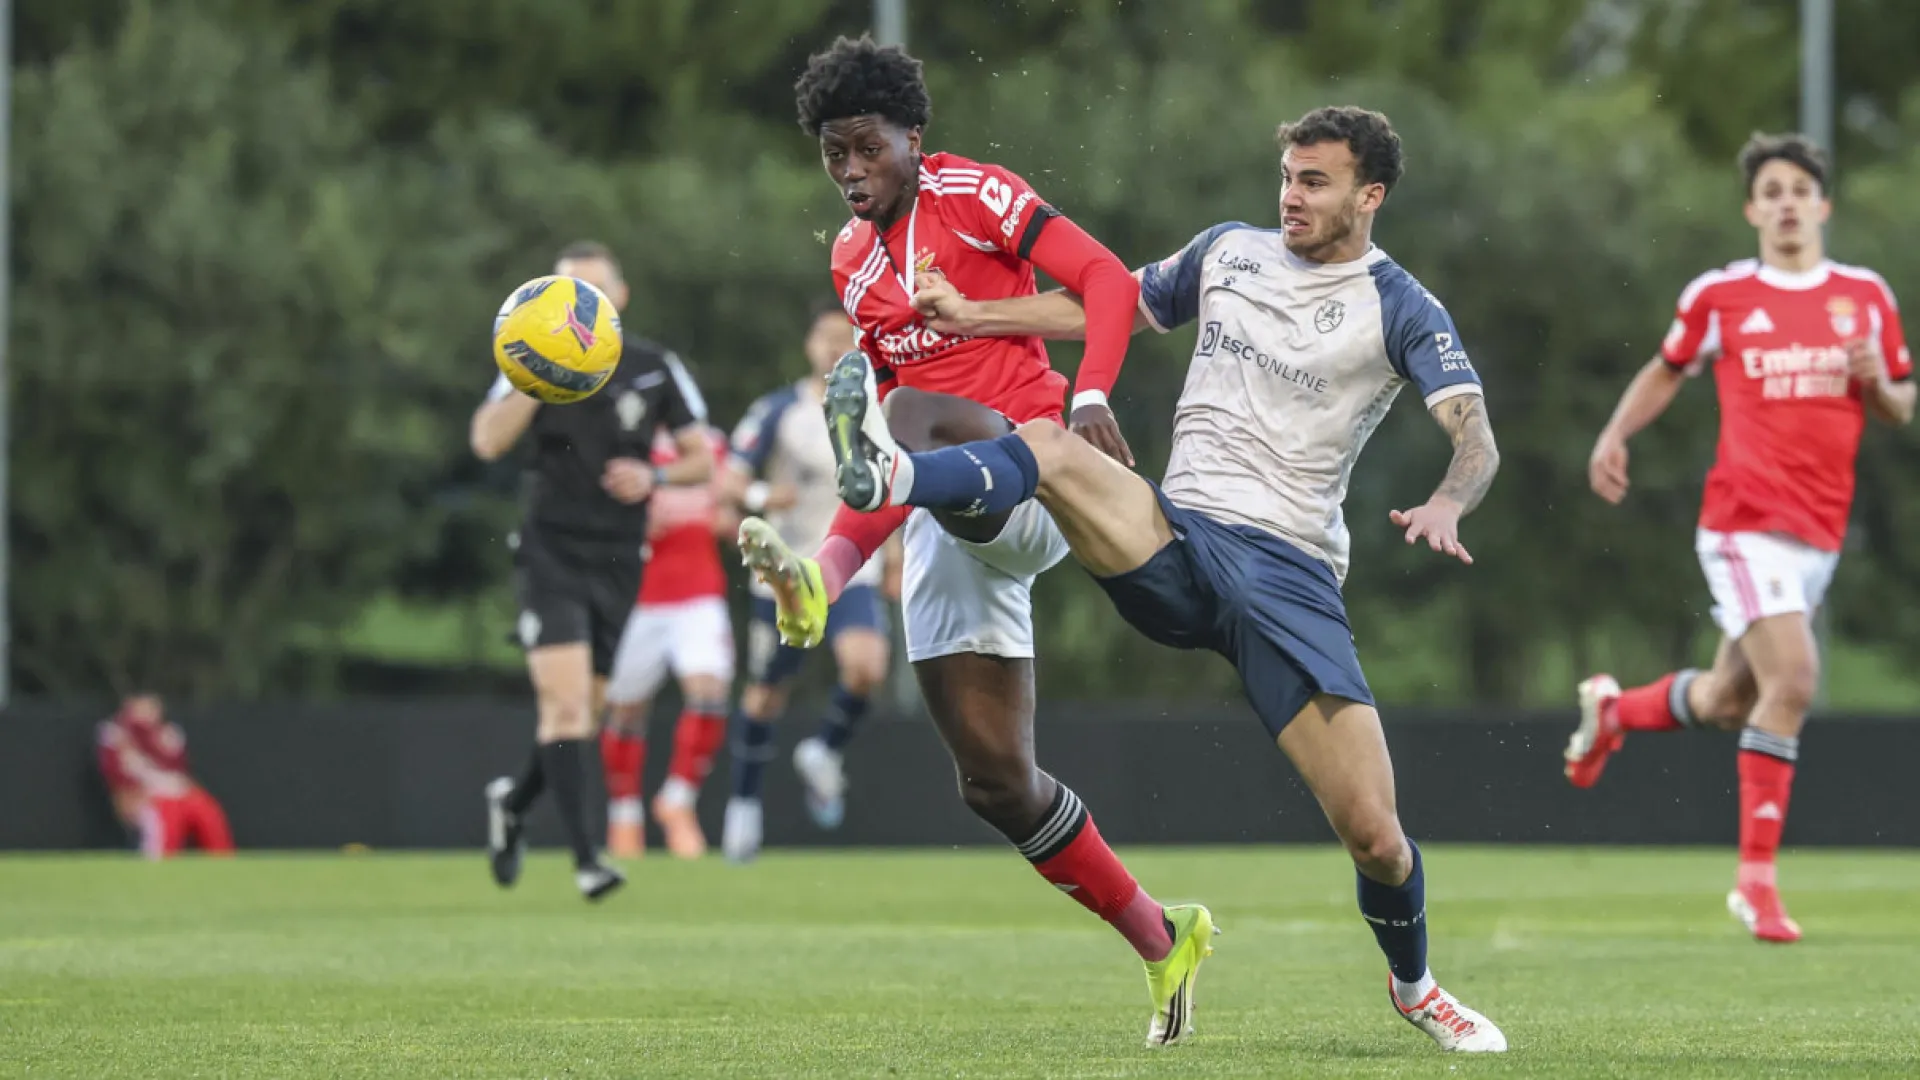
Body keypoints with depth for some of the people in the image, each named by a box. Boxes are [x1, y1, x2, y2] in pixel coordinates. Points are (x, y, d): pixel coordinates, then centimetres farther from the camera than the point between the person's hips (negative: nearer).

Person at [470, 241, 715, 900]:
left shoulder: (655, 369, 2)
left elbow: (702, 458, 7)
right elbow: (487, 442, -15)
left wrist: (654, 477, -12)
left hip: (618, 561, 3)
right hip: (549, 554, -3)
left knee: (582, 716, 10)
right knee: (566, 703, -17)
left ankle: (514, 802, 39)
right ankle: (584, 857, -17)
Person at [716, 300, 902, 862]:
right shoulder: (777, 411, -5)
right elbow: (729, 478, -6)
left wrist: (893, 556, 15)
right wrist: (760, 497, -27)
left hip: (854, 574, 1)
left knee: (866, 665, -25)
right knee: (766, 692, 6)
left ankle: (826, 753, 4)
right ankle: (744, 801, 27)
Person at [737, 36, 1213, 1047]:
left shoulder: (973, 195, -1)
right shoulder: (851, 260, 18)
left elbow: (1107, 278, -9)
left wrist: (1089, 396, -25)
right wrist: (870, 525, 15)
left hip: (1026, 473, -7)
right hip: (943, 516, 7)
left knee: (912, 416, -40)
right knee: (996, 779, 1)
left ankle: (823, 580, -67)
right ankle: (1164, 943, 16)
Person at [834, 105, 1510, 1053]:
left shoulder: (1398, 308, 0)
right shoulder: (1228, 251, 14)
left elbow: (1477, 440, -12)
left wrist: (1445, 504, -34)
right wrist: (974, 316, 18)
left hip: (1289, 574, -3)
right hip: (1172, 541, 3)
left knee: (1374, 834, -9)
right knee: (1048, 448, -26)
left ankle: (1413, 985, 21)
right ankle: (887, 475, -55)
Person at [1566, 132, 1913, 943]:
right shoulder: (1719, 296, 1)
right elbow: (1666, 371, 16)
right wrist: (1615, 434, 1)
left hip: (1820, 533, 5)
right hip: (1743, 519, -5)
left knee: (1729, 702, 13)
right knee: (1792, 679, -21)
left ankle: (1614, 709, 45)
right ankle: (1757, 876, -13)